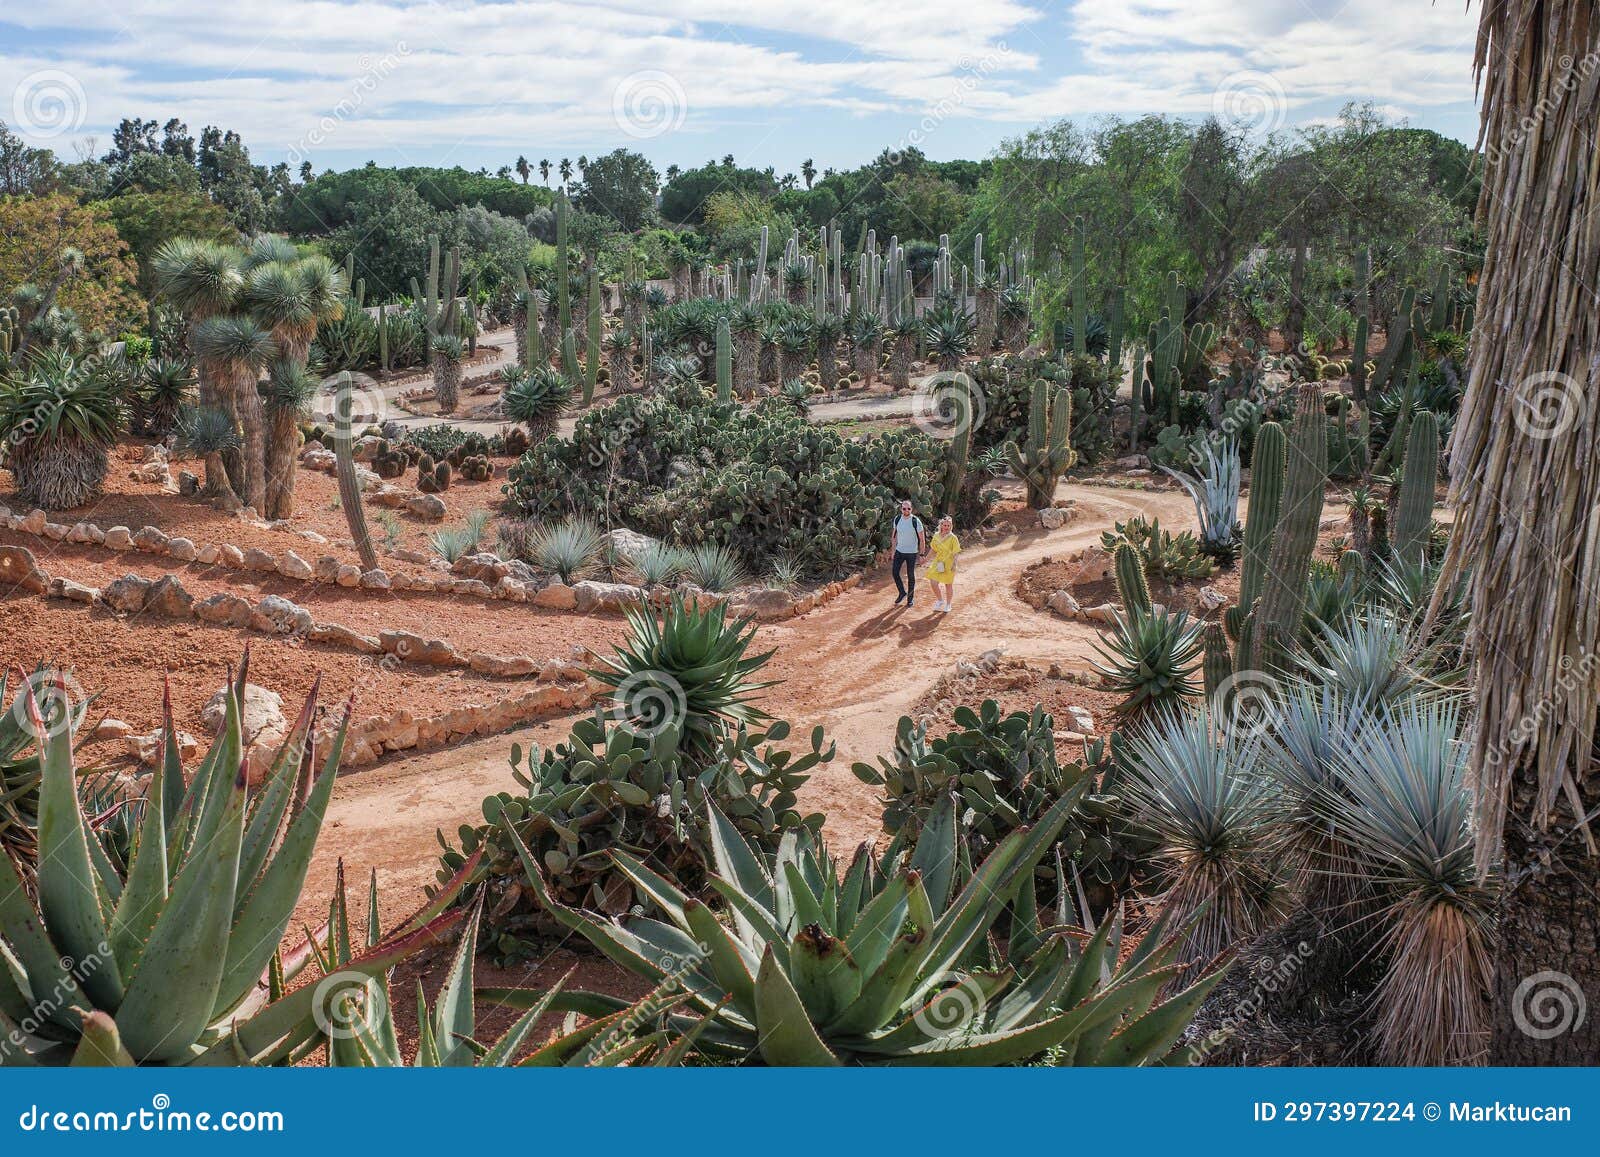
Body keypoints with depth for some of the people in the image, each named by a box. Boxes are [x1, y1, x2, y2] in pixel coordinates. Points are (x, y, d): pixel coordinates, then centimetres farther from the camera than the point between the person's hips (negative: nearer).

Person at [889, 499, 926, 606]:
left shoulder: (916, 521, -15)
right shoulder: (897, 519, -2)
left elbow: (922, 539, -8)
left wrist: (922, 553, -8)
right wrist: (893, 549, 11)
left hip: (911, 552, -3)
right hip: (899, 551, 4)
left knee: (911, 575, 4)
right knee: (895, 572, -3)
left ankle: (910, 598, 18)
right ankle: (902, 593, 18)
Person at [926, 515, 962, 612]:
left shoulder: (953, 538, -10)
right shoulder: (936, 536, 4)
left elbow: (955, 553, -10)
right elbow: (933, 549, 15)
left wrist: (954, 565, -17)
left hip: (948, 565, -4)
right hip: (937, 564, 4)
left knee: (948, 585, 7)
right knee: (933, 583, -2)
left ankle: (948, 604, 25)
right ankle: (940, 601, 22)